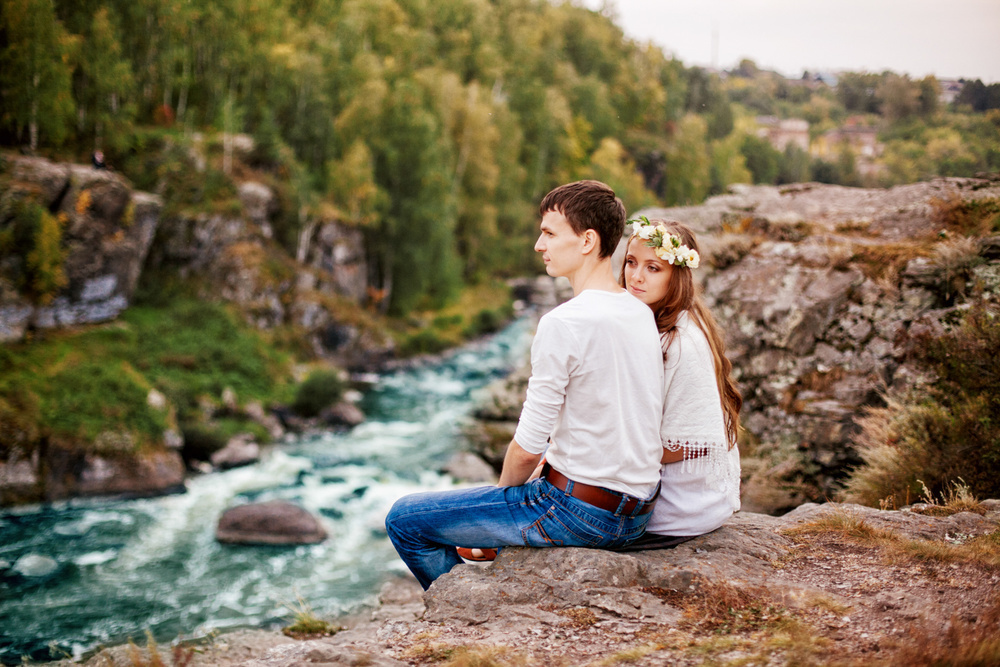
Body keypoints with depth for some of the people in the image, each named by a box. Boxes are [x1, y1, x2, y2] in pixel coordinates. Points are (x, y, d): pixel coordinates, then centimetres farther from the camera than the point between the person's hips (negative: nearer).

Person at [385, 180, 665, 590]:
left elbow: (528, 448, -18)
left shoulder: (563, 324, -20)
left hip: (577, 509, -9)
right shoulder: (641, 314, 5)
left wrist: (504, 491, 4)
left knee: (404, 519, 2)